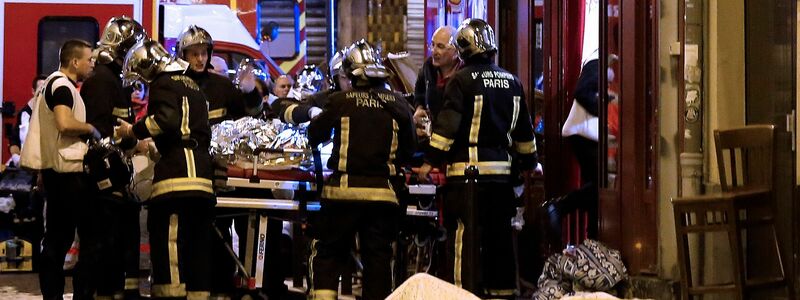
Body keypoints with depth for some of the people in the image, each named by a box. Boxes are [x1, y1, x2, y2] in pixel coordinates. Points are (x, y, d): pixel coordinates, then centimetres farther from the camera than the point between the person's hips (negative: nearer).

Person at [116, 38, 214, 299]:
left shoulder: (164, 83, 0)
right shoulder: (193, 86, 27)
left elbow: (167, 120, -17)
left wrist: (133, 131, -5)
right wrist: (152, 147, 34)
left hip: (176, 173, -9)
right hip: (202, 175, 9)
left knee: (167, 240, -11)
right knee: (197, 246, 7)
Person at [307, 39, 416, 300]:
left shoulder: (340, 101, -6)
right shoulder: (397, 104, 2)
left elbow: (314, 135, 5)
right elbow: (409, 147, 9)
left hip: (344, 190, -2)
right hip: (382, 191, 2)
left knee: (328, 252, 7)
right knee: (378, 256, 9)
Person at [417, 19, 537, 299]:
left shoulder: (462, 80, -8)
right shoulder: (512, 81, 12)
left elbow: (447, 125, -14)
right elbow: (523, 130, 19)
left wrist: (430, 160, -10)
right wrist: (529, 161, 29)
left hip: (468, 170, -6)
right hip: (502, 170, 6)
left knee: (465, 235, -5)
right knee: (500, 234, 12)